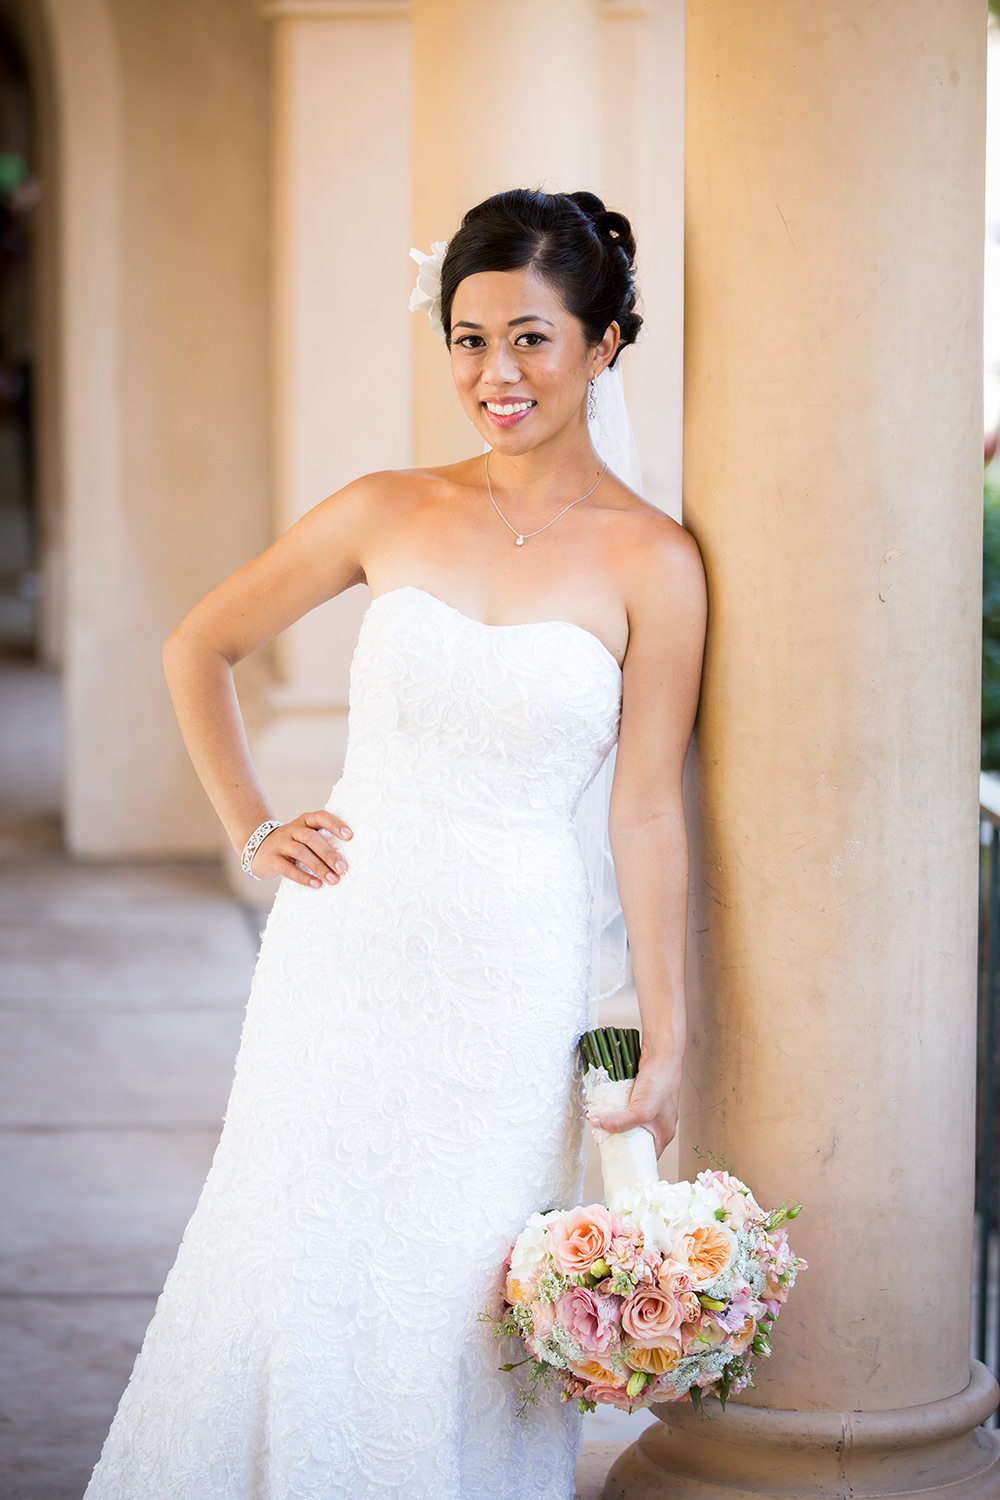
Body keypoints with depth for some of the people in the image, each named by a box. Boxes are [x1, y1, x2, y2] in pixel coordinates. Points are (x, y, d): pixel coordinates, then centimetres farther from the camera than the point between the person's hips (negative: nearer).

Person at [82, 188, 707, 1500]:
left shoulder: (650, 561, -4)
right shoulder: (390, 514, 2)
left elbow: (648, 812, -4)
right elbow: (199, 649, 14)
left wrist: (665, 1039, -5)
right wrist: (254, 831, 6)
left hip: (512, 978, -2)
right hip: (347, 940, 2)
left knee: (460, 1303, 3)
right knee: (296, 1277, 6)